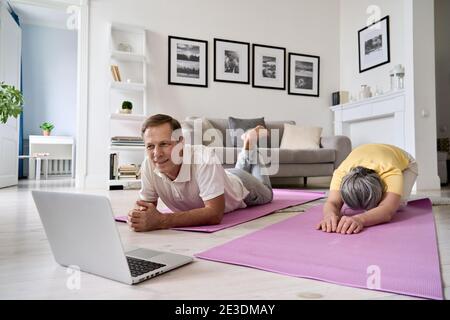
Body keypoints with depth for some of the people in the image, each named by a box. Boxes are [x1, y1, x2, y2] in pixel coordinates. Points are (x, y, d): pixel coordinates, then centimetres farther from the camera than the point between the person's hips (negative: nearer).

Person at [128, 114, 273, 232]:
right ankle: (246, 147, 53)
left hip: (238, 185, -3)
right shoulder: (148, 165, -35)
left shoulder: (204, 157, -49)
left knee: (266, 194, 33)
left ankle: (251, 141, 41)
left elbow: (215, 214, -52)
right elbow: (146, 203, -22)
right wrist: (139, 214, -46)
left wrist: (161, 220, -60)